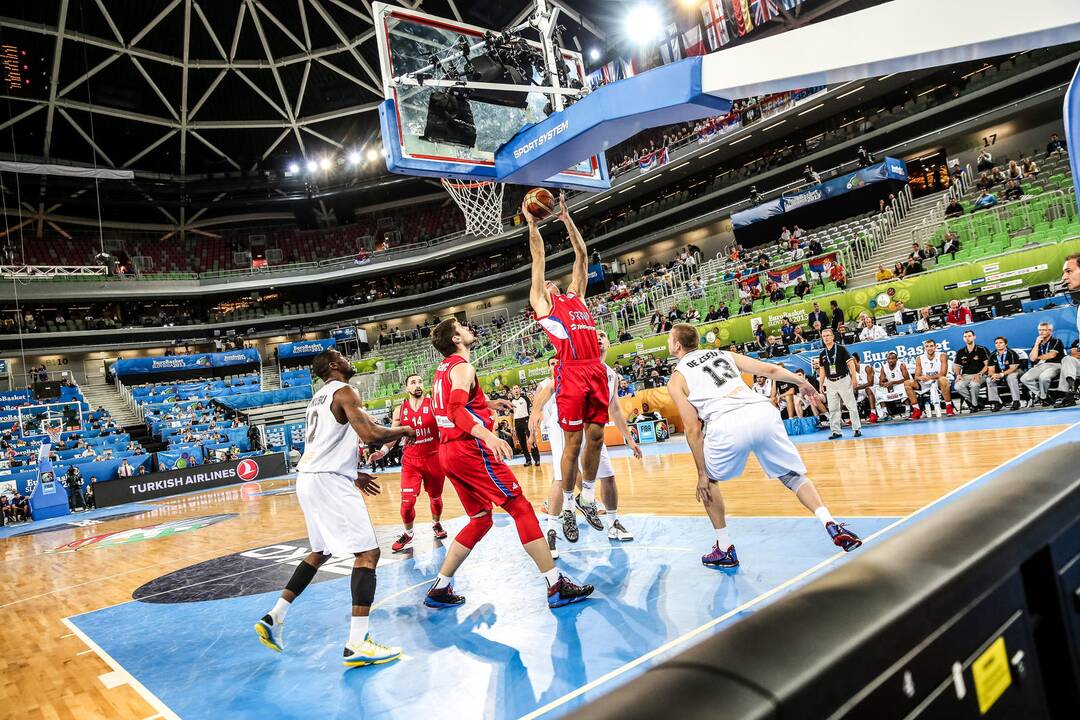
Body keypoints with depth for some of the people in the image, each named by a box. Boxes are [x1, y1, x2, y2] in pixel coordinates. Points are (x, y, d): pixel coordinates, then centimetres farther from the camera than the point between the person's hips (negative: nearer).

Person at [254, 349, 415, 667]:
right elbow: (370, 434, -21)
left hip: (308, 478, 10)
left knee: (320, 552, 24)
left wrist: (352, 475, 27)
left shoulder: (318, 397, 21)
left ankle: (274, 618, 23)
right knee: (367, 552, -9)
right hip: (330, 482, -10)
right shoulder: (344, 391, -8)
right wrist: (403, 430, -3)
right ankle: (357, 644, -14)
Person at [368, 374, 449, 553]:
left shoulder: (434, 405, -7)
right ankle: (407, 534, 16)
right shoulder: (399, 410, 1)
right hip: (410, 461, 1)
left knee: (435, 497, 16)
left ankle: (436, 524, 43)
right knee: (407, 501, -7)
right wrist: (382, 451, -9)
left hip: (434, 459, -1)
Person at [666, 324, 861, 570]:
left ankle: (725, 550, 23)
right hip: (763, 411, 4)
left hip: (727, 423, -3)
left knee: (708, 480, 23)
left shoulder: (676, 379, 16)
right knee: (794, 476, 21)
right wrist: (801, 382, 42)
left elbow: (693, 430, 10)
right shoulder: (723, 354, 28)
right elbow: (770, 369, 24)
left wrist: (702, 474, 13)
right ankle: (832, 525, 0)